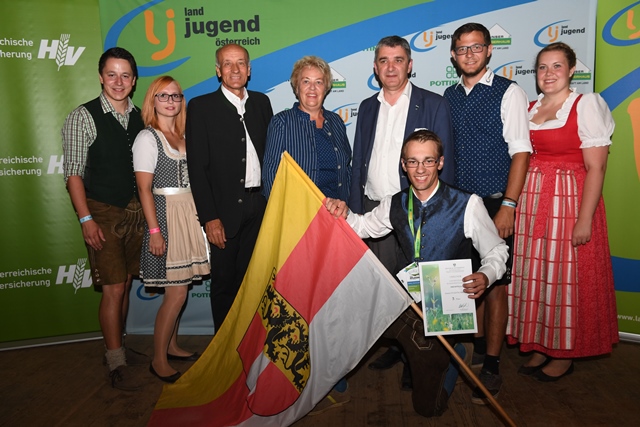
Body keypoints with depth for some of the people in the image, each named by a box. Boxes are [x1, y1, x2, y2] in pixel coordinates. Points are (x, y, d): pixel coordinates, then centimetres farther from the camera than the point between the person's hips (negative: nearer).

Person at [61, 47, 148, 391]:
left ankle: (118, 348, 29)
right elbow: (73, 172, -9)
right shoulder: (83, 117, -7)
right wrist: (86, 219, -15)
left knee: (125, 284, 13)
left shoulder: (140, 117, 8)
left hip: (135, 211, 5)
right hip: (103, 213, -5)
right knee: (113, 289, -3)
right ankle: (116, 364, 10)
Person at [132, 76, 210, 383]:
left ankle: (172, 346, 28)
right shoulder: (148, 137, -7)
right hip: (166, 215, -6)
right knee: (176, 293, -6)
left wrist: (201, 216, 6)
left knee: (179, 289, 12)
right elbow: (144, 188, -11)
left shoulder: (183, 136, 13)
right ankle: (159, 361, 9)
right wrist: (154, 230, -16)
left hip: (189, 213, 7)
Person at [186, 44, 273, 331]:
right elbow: (197, 167, -7)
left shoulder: (261, 102, 11)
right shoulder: (201, 107, -2)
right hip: (226, 209, -3)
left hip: (260, 206, 4)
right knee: (224, 280, 8)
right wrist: (210, 218, -12)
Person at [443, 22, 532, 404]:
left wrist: (508, 206, -15)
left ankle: (492, 365, 12)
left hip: (494, 203, -4)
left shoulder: (508, 93, -4)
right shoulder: (449, 97, 10)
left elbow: (520, 152, -9)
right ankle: (478, 346, 29)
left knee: (494, 284, 1)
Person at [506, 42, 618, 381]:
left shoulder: (586, 106, -6)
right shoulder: (528, 109, 11)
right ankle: (541, 347, 26)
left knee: (566, 276, 3)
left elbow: (595, 167, -11)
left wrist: (585, 219, -16)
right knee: (533, 275, 9)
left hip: (570, 200, -5)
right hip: (530, 201, 5)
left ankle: (565, 354, 20)